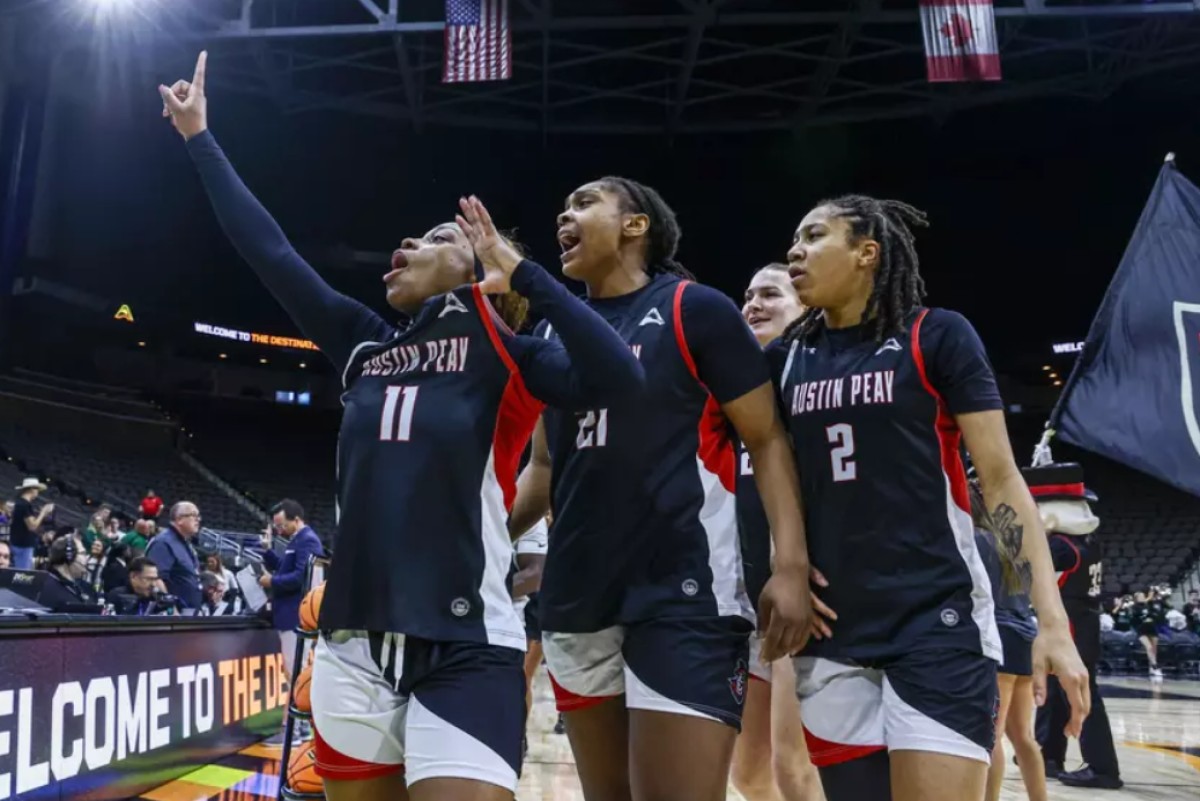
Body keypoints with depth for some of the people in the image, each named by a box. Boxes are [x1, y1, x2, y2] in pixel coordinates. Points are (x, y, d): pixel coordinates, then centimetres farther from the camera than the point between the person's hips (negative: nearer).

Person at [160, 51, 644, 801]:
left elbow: (617, 378, -21)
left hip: (465, 651, -5)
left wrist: (522, 269, -15)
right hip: (356, 646, 6)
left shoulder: (503, 356, -3)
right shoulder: (367, 347, 11)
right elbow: (269, 250, 16)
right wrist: (200, 137, 22)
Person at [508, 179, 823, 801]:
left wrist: (791, 565, -15)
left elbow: (767, 440, -4)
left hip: (684, 591, -6)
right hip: (575, 597, 6)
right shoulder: (551, 333, 14)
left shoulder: (696, 310, -2)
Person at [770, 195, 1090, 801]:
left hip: (937, 622, -4)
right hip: (830, 633, 5)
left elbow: (1000, 479, -4)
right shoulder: (786, 358, 10)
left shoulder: (937, 337, -1)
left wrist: (1052, 622, -10)